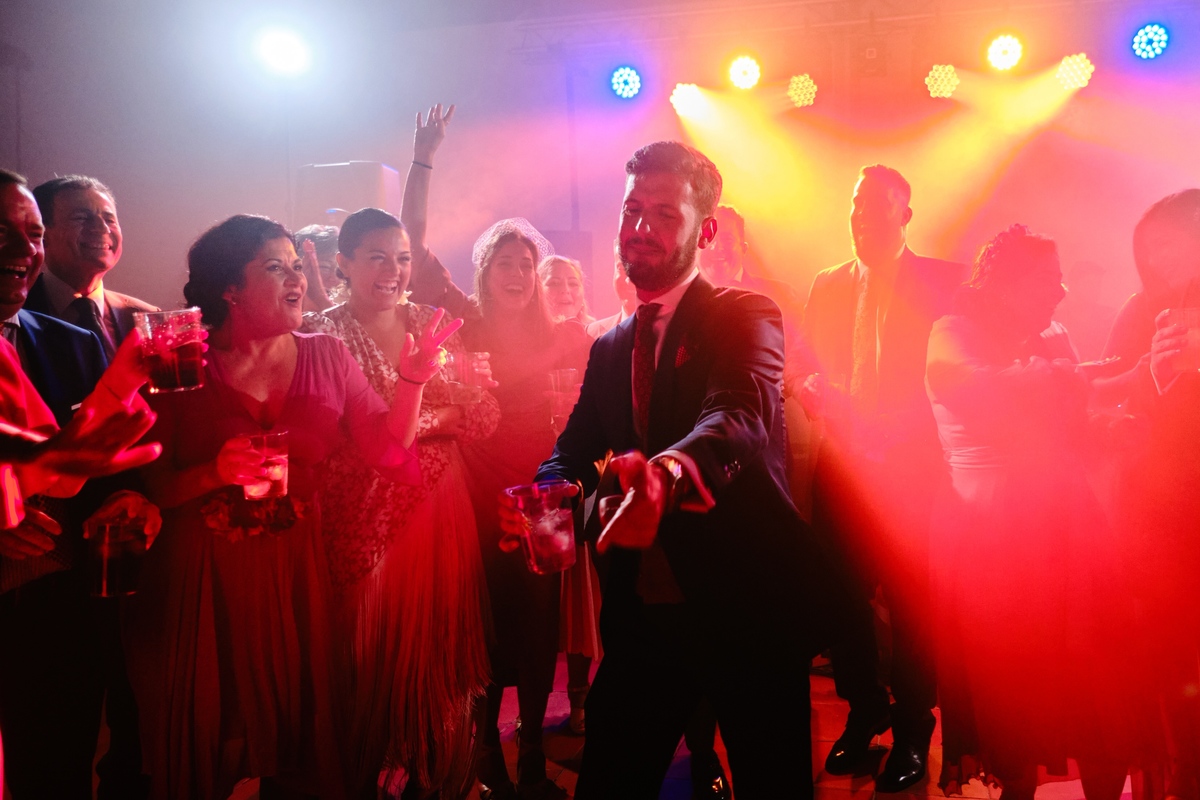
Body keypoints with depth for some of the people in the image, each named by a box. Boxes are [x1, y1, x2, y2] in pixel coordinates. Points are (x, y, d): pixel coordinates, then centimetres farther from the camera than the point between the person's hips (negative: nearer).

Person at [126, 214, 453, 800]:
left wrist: (411, 380, -11)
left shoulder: (326, 356, 4)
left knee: (299, 742, 11)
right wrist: (215, 472, -20)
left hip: (297, 575, 2)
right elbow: (149, 487, -3)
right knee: (206, 746, 8)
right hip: (203, 581, -2)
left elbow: (388, 453, 1)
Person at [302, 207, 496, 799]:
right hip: (364, 521, -4)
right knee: (371, 661, 6)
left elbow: (484, 415, 2)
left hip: (440, 515, 4)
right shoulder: (323, 334, -4)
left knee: (438, 655, 12)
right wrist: (437, 414, -16)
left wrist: (422, 418, -14)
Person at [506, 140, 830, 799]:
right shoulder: (609, 348, 13)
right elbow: (574, 452, 6)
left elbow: (742, 411, -27)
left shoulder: (745, 317, -6)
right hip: (644, 614, 5)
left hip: (746, 604, -5)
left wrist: (671, 468, -49)